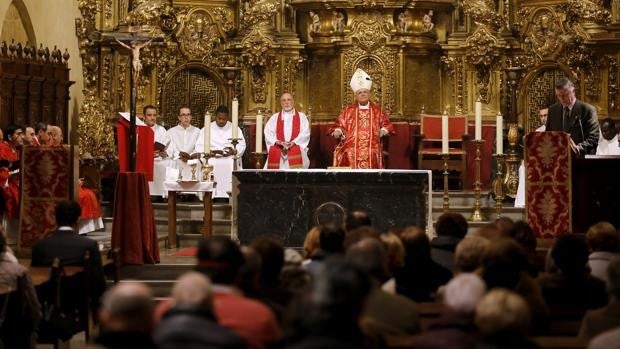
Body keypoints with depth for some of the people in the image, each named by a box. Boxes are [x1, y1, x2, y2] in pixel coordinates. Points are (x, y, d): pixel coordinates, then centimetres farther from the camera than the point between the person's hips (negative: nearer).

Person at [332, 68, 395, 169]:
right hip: (352, 148, 0)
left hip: (372, 148, 0)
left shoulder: (378, 110, 17)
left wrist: (383, 130, -2)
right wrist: (338, 131, -5)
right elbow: (341, 125, 16)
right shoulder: (348, 111, 17)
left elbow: (386, 124, 19)